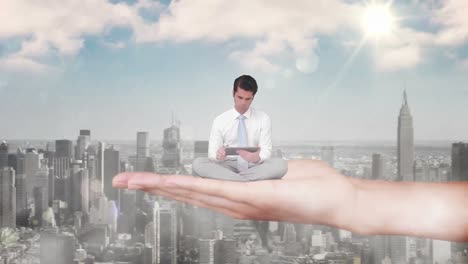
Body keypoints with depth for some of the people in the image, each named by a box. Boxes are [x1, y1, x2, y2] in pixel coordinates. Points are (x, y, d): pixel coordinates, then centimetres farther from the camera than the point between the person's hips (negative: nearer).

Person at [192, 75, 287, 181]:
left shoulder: (263, 119, 6)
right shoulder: (220, 120, 6)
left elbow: (266, 150, -1)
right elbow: (212, 152, 1)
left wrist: (257, 158, -26)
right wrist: (218, 155, -25)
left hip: (253, 166, 0)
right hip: (228, 166, 0)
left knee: (281, 164, -30)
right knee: (198, 163, -27)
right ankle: (251, 180, -30)